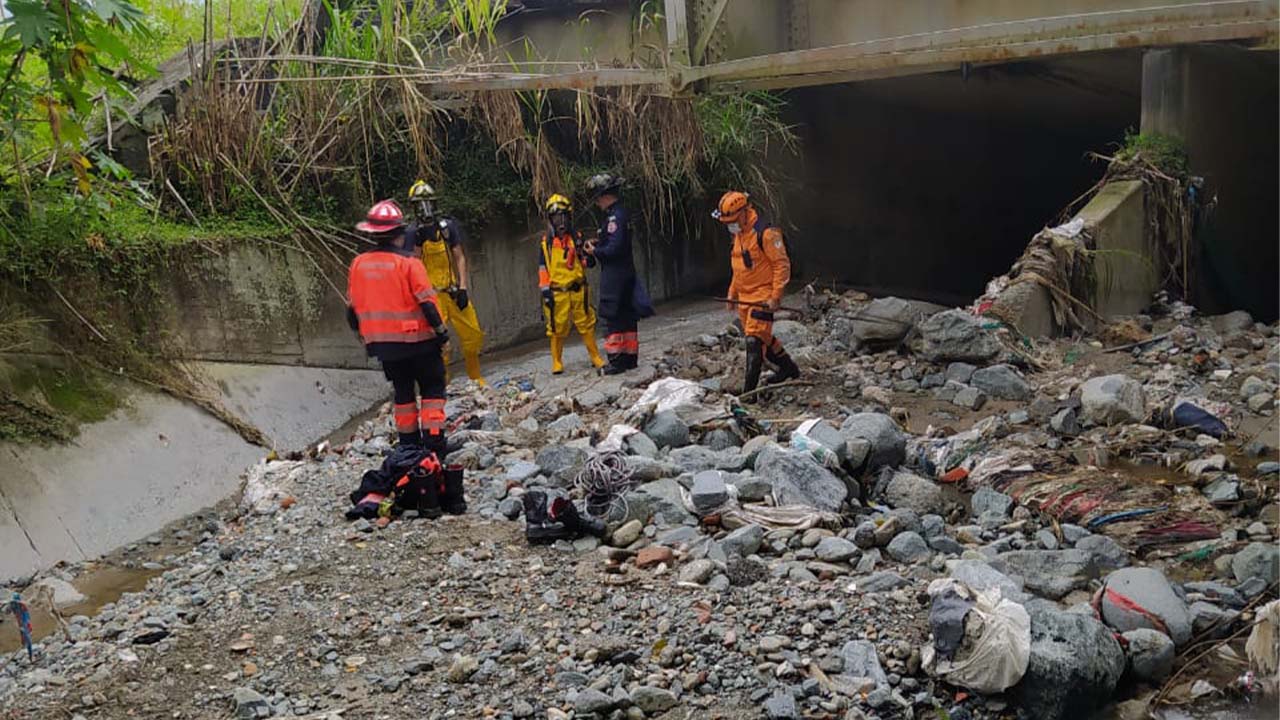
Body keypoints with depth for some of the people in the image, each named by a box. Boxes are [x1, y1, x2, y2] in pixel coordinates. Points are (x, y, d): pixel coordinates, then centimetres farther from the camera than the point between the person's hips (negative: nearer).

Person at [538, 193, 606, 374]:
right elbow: (543, 268, 3)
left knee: (586, 325, 4)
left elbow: (586, 261, 13)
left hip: (577, 290, 1)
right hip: (557, 292, -1)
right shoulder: (546, 242, 4)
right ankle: (556, 362, 13)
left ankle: (596, 357, 15)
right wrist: (545, 290, -5)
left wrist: (588, 259, -11)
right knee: (557, 328, 0)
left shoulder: (577, 238, 8)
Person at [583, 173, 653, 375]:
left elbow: (615, 248, -23)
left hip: (614, 275, -10)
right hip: (626, 273, 10)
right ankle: (630, 357, 20)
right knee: (627, 316, 13)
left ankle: (617, 360, -4)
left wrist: (595, 251, -9)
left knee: (613, 317, -6)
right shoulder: (622, 213, 14)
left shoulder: (614, 216, -17)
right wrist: (598, 243, 10)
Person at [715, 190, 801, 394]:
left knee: (754, 341, -13)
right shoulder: (738, 234, 11)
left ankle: (749, 390, -13)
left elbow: (782, 265, -17)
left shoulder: (766, 233, -17)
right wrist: (732, 292, 21)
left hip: (762, 297, -9)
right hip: (744, 297, 9)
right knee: (763, 338, 18)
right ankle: (788, 367, 37)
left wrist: (775, 296, -19)